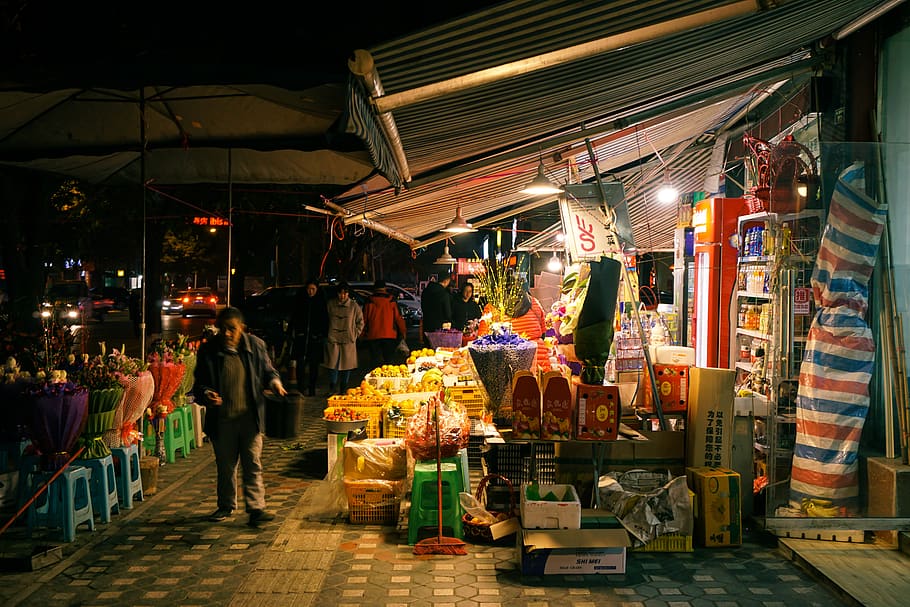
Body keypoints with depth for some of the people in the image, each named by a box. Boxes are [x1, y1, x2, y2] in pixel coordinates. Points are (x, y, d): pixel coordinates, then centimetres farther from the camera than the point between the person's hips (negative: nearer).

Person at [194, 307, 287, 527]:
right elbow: (199, 384, 0)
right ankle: (226, 505, 32)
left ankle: (256, 508, 2)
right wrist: (205, 394, -22)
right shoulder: (208, 350, -4)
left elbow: (267, 370, 11)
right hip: (222, 418, 1)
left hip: (249, 417, -1)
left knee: (253, 465, -1)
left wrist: (274, 381, -11)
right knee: (225, 466, 15)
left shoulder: (255, 345, -2)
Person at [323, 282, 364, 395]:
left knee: (346, 365, 4)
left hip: (348, 341, 0)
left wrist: (355, 334, 3)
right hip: (333, 339, 0)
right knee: (333, 364, -4)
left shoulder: (354, 306, 1)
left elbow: (360, 322, 10)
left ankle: (343, 389, 15)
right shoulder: (330, 304, 3)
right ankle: (332, 389, 3)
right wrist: (326, 334, 8)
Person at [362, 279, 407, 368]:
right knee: (389, 360, 6)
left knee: (375, 361, 5)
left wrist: (363, 333, 16)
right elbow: (398, 317, 0)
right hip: (389, 335, 0)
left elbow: (364, 319, 4)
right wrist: (403, 331, 10)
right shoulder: (391, 300, -1)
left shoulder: (369, 302, -1)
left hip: (373, 336, 0)